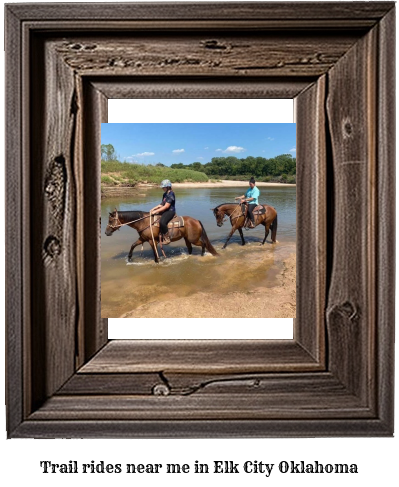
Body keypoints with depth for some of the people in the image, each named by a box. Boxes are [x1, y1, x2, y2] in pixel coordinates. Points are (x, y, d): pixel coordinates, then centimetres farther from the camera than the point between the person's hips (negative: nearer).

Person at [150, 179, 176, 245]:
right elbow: (162, 204, 19)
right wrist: (153, 209, 7)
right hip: (165, 211, 11)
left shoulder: (171, 194, -15)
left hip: (170, 211, -11)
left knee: (162, 222, -34)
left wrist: (156, 211, -20)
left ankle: (167, 238, -21)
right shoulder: (165, 194, 14)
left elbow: (166, 206, -20)